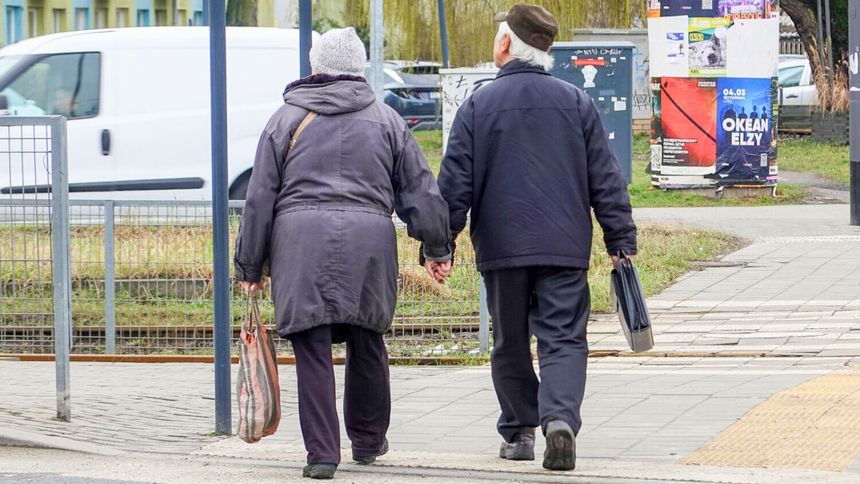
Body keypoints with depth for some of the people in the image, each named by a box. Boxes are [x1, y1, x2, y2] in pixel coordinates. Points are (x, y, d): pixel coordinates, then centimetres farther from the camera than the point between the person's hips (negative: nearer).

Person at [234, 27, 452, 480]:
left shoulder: (286, 119, 9)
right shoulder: (386, 120, 13)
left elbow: (260, 198, 8)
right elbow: (420, 190, 13)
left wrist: (250, 266, 12)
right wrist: (437, 247, 21)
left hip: (300, 242, -2)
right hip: (368, 239, 2)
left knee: (313, 350, -1)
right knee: (367, 345, 17)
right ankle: (368, 440, 30)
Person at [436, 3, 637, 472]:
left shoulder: (478, 106, -1)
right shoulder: (576, 103, 4)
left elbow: (455, 185, -1)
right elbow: (606, 181, 5)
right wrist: (622, 241, 10)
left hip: (501, 248, 0)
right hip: (564, 248, 0)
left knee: (510, 344, 13)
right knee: (563, 340, -1)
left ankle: (518, 432, 18)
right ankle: (560, 419, -23)